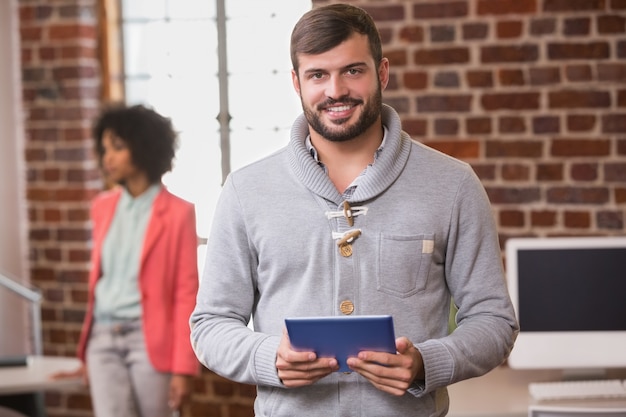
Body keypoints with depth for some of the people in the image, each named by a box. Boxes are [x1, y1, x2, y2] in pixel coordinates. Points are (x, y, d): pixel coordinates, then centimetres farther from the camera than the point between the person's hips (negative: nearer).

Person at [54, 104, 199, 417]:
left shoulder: (177, 213, -5)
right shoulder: (103, 207, 11)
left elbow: (186, 293, -7)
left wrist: (183, 367, -11)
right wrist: (86, 352, 18)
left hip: (149, 339, -4)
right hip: (103, 337, 4)